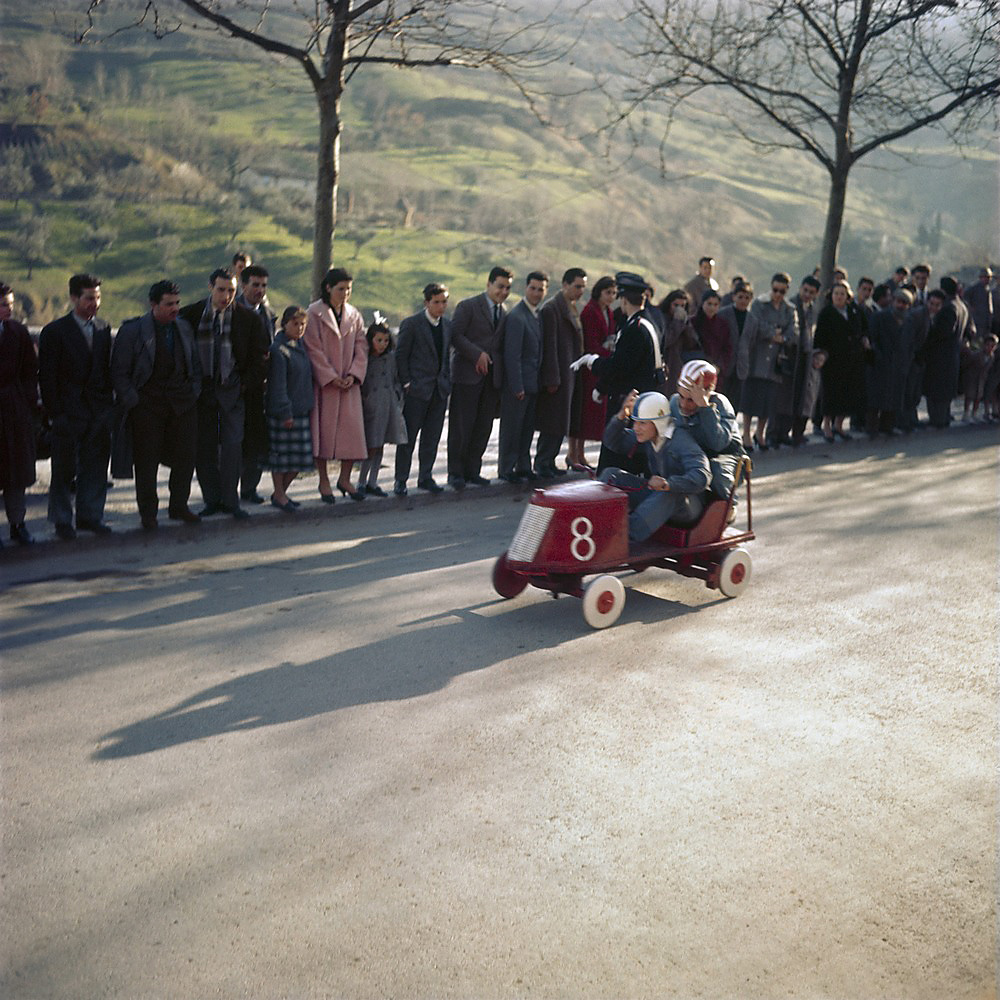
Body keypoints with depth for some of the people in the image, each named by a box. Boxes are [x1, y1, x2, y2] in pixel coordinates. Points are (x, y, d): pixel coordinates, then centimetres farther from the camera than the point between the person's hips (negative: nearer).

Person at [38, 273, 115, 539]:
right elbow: (46, 376, -6)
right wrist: (55, 412, -11)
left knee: (95, 466, 8)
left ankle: (90, 516, 19)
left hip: (100, 410, 4)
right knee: (64, 469, 4)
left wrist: (110, 402, 5)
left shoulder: (103, 329, 10)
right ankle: (62, 520, 15)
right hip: (69, 411, -4)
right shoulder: (55, 331, -5)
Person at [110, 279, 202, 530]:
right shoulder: (132, 330, -6)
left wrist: (194, 391, 7)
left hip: (182, 404, 4)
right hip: (147, 405, -4)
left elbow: (196, 364, 19)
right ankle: (148, 513, 14)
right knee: (146, 462, 2)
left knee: (185, 457, 5)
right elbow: (119, 371, -5)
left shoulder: (184, 327, 9)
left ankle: (179, 506, 21)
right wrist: (132, 401, -10)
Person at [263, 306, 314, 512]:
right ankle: (278, 494, 14)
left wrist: (310, 402, 15)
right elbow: (278, 385, -16)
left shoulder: (301, 346, 12)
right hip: (283, 412, -8)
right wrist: (285, 412, -17)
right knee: (281, 454, 1)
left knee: (301, 456, 9)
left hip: (302, 409, 8)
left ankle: (281, 492, 23)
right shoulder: (278, 350, -13)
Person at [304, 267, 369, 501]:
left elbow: (361, 346, 7)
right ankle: (324, 481, 10)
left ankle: (344, 478, 14)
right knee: (323, 428, -1)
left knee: (353, 428, -1)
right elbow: (314, 349, -9)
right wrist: (330, 377, -13)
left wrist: (354, 374, -6)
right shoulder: (314, 313, -5)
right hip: (323, 382, -4)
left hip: (348, 383, 4)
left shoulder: (354, 315, 9)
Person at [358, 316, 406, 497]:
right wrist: (361, 401, -9)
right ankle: (361, 483, 2)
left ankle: (372, 483, 16)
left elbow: (397, 380, 15)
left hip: (388, 406, 5)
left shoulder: (391, 357, 8)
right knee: (372, 446, -9)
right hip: (370, 406, -5)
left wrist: (398, 399, 6)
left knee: (380, 446, 8)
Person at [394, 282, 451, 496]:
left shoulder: (447, 325, 11)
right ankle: (401, 480, 7)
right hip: (417, 389, -5)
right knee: (408, 436, 0)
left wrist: (447, 380, 9)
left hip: (439, 389, 5)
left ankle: (426, 477, 18)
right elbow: (401, 356, -5)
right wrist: (406, 383, -10)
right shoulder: (411, 324, -6)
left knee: (432, 437, 8)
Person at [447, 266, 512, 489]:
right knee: (461, 425, -2)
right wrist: (478, 354, -16)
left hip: (492, 376, 6)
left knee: (483, 427, 6)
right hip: (468, 375, -6)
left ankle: (472, 470, 15)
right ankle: (455, 472, 6)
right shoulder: (468, 306, -4)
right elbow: (455, 335, -11)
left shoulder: (504, 312, 15)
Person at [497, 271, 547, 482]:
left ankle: (523, 467, 25)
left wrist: (541, 380, 12)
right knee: (512, 427, 2)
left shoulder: (537, 314, 12)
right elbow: (511, 355, -19)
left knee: (528, 427, 14)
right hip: (517, 384, -8)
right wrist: (517, 386, -20)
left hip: (532, 383, 8)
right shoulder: (516, 317, -16)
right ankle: (506, 469, 12)